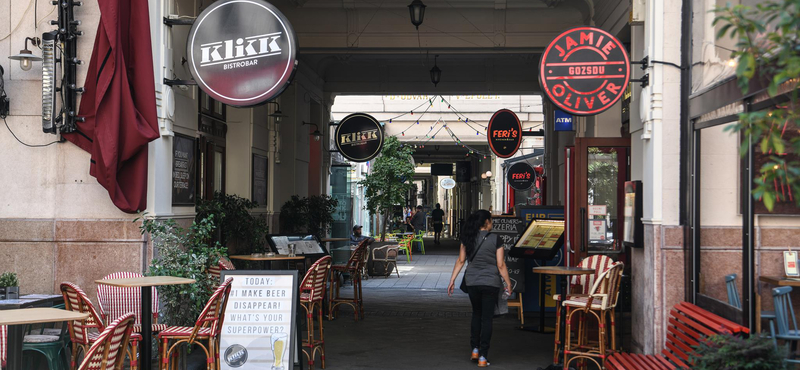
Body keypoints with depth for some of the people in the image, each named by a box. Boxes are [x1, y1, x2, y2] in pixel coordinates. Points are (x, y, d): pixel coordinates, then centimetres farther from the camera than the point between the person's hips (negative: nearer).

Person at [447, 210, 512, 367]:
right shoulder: (495, 239, -9)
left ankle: (475, 349, 20)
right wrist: (508, 284, -1)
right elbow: (501, 265, -10)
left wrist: (452, 280, 9)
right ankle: (483, 357, 2)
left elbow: (460, 261, 2)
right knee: (487, 318, 3)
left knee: (476, 314, 21)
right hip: (491, 283, -3)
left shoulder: (467, 239, 1)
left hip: (472, 282, 3)